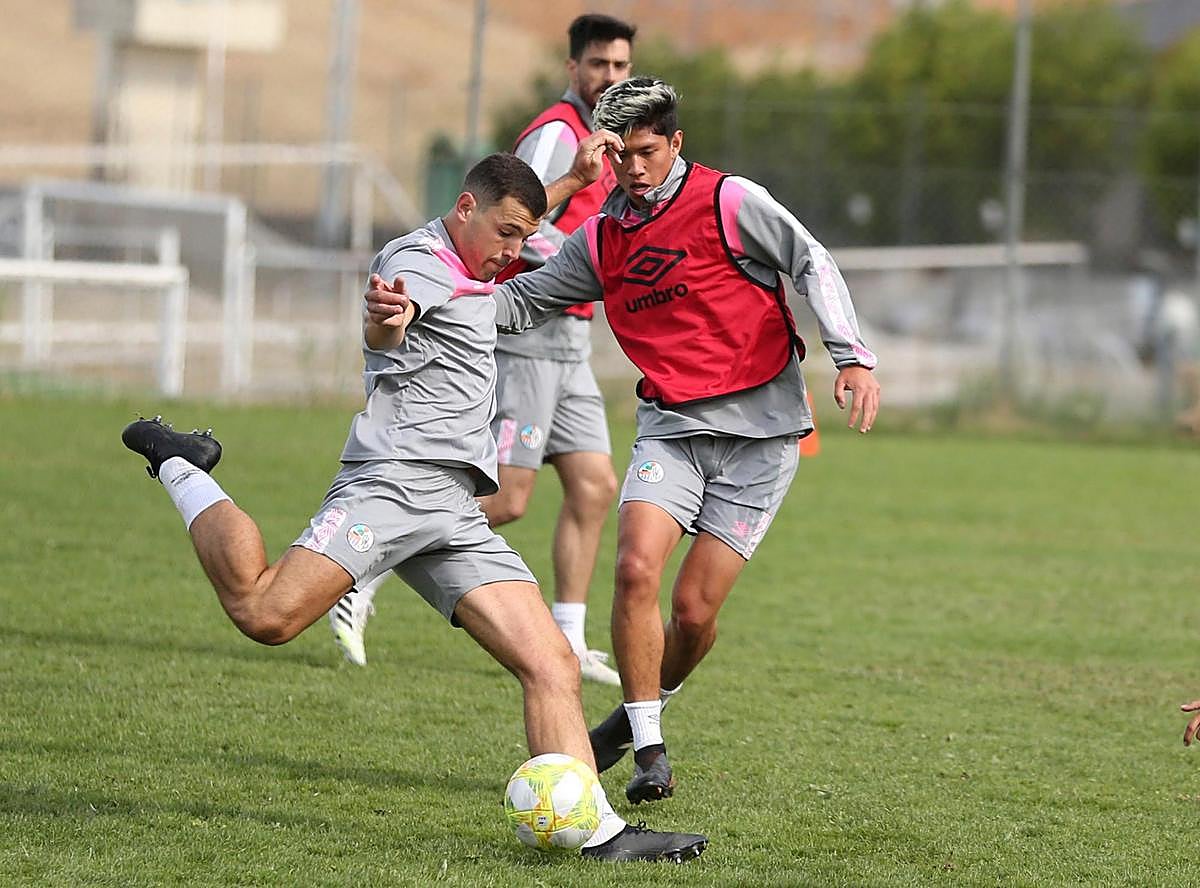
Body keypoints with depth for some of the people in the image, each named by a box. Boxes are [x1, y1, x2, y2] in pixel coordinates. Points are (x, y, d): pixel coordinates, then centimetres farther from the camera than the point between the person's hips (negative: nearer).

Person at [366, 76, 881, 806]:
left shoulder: (729, 201, -5)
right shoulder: (603, 239, 9)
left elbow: (812, 264, -5)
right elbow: (522, 300, 10)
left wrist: (852, 356, -18)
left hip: (760, 430, -4)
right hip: (672, 425, 4)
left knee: (695, 609, -5)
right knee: (637, 569, -19)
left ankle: (645, 710, 26)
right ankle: (650, 749, -7)